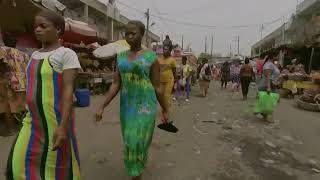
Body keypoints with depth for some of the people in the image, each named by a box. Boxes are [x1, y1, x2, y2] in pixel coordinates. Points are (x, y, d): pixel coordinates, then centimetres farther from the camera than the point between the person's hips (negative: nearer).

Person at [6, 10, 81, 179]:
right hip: (33, 121, 7)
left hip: (56, 121, -7)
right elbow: (33, 88, 16)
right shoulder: (35, 55, 12)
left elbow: (69, 89, -18)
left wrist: (63, 126, -24)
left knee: (57, 165, 8)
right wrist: (30, 118, 18)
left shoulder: (67, 54, -11)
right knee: (19, 165, 12)